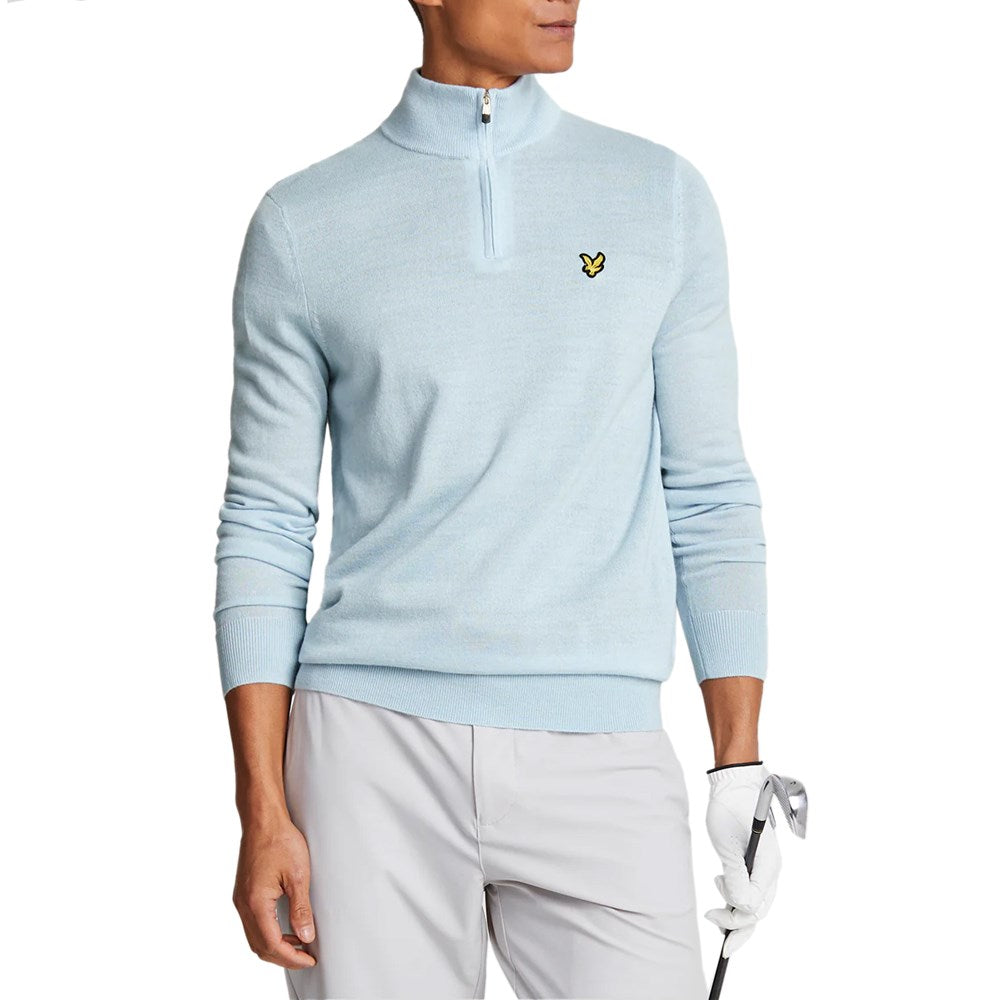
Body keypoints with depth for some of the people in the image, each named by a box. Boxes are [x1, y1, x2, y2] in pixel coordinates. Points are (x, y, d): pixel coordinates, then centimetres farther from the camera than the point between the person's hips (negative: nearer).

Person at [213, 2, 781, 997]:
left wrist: (742, 768, 3)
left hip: (598, 764, 1)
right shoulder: (302, 228, 5)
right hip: (375, 745, -1)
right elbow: (263, 529, 5)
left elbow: (708, 499, 9)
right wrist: (261, 812, -2)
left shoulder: (664, 197, 8)